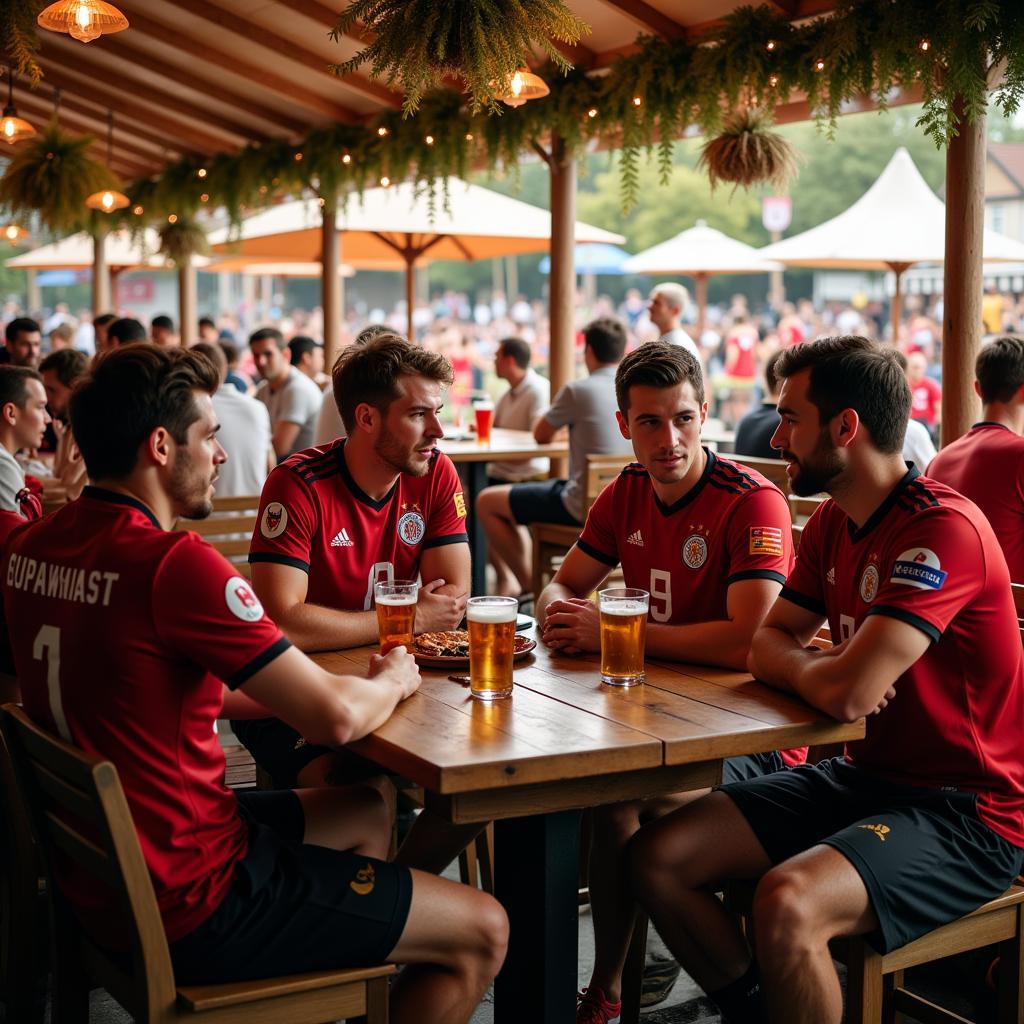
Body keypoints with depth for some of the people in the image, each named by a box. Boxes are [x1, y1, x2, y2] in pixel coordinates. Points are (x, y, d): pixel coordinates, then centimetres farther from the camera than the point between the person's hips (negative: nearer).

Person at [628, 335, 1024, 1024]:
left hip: (964, 813, -9)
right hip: (867, 775, 9)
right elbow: (765, 648, 10)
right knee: (658, 860, -3)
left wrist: (799, 666, -6)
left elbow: (847, 694, -30)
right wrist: (823, 671, -13)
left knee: (788, 904, -34)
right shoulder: (833, 524, 9)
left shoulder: (943, 529, -21)